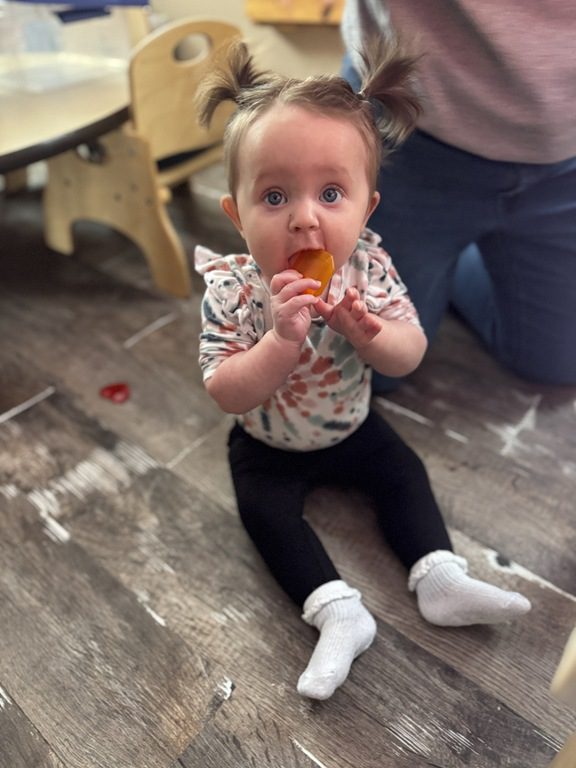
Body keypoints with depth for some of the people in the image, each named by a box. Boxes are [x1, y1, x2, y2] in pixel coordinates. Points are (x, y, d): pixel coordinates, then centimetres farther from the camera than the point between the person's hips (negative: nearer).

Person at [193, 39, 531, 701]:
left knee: (404, 472, 0)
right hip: (269, 444, -2)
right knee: (265, 506, -16)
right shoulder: (232, 290, -28)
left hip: (351, 425, 3)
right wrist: (283, 338, -45)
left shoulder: (368, 267, -20)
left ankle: (440, 578, 12)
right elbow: (228, 394, -29)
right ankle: (337, 611, -9)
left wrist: (366, 330, -38)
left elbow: (410, 355, -16)